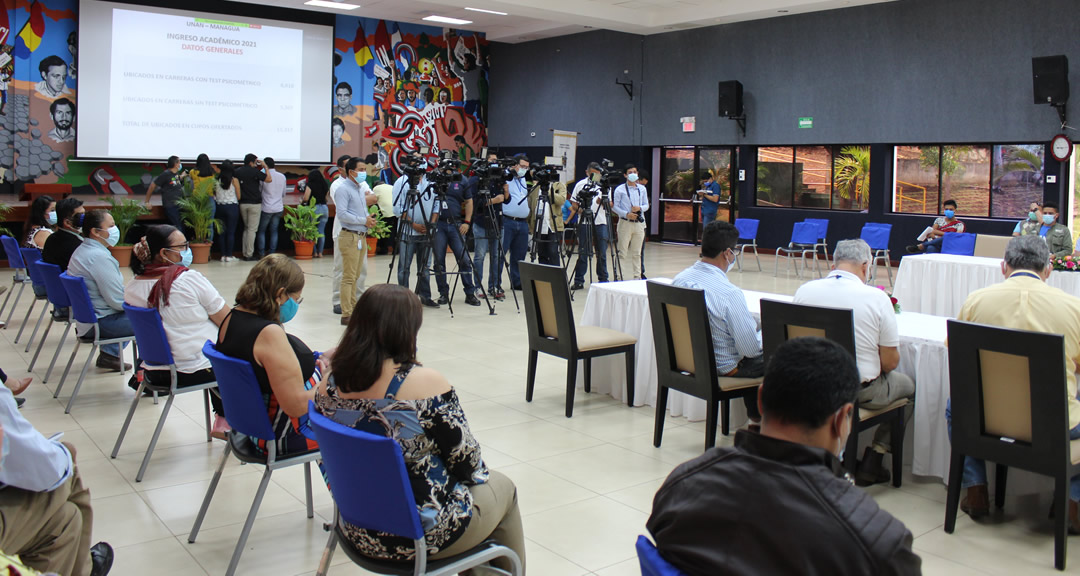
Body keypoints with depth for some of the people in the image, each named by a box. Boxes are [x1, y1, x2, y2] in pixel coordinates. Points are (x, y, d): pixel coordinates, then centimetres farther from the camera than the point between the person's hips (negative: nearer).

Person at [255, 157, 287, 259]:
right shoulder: (282, 176, 2)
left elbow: (259, 191, 0)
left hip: (266, 208, -4)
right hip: (279, 208, 4)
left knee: (261, 231, 9)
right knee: (274, 231, 10)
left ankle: (261, 253, 6)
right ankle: (272, 252, 8)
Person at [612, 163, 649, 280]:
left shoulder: (642, 189, 10)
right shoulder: (620, 190, -1)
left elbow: (646, 205, 14)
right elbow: (615, 207, -3)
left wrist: (640, 208, -9)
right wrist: (627, 214, -15)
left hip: (639, 223, 4)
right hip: (625, 222, -4)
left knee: (636, 253, 9)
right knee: (622, 252, -5)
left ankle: (637, 276, 15)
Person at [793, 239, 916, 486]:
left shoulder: (804, 290, -7)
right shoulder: (877, 297, -16)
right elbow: (890, 363, -11)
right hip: (862, 392, -4)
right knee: (907, 384, 26)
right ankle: (871, 464, 21)